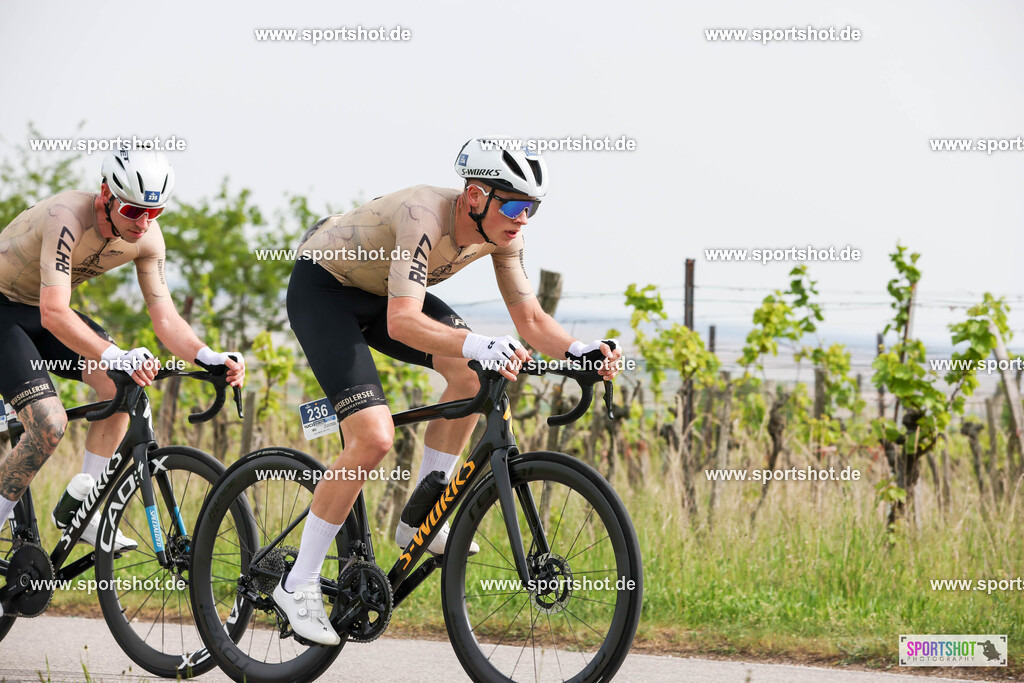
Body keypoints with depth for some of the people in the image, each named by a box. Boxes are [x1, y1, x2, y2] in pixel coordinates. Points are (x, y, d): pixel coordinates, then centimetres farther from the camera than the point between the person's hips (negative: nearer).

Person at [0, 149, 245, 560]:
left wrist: (209, 358, -28)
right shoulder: (67, 218, -35)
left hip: (39, 312, 7)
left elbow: (164, 317, -10)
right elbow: (53, 314, -41)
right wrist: (116, 357, -53)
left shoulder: (147, 237, -13)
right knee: (49, 424, -22)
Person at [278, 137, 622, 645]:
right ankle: (298, 584, -11)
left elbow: (531, 320, -5)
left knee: (473, 372, -13)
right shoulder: (426, 217, -35)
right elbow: (402, 321, -44)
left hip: (377, 291, 8)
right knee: (373, 437, -22)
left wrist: (579, 351, -24)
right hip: (321, 288, -8)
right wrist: (477, 346, -57)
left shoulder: (501, 234, -12)